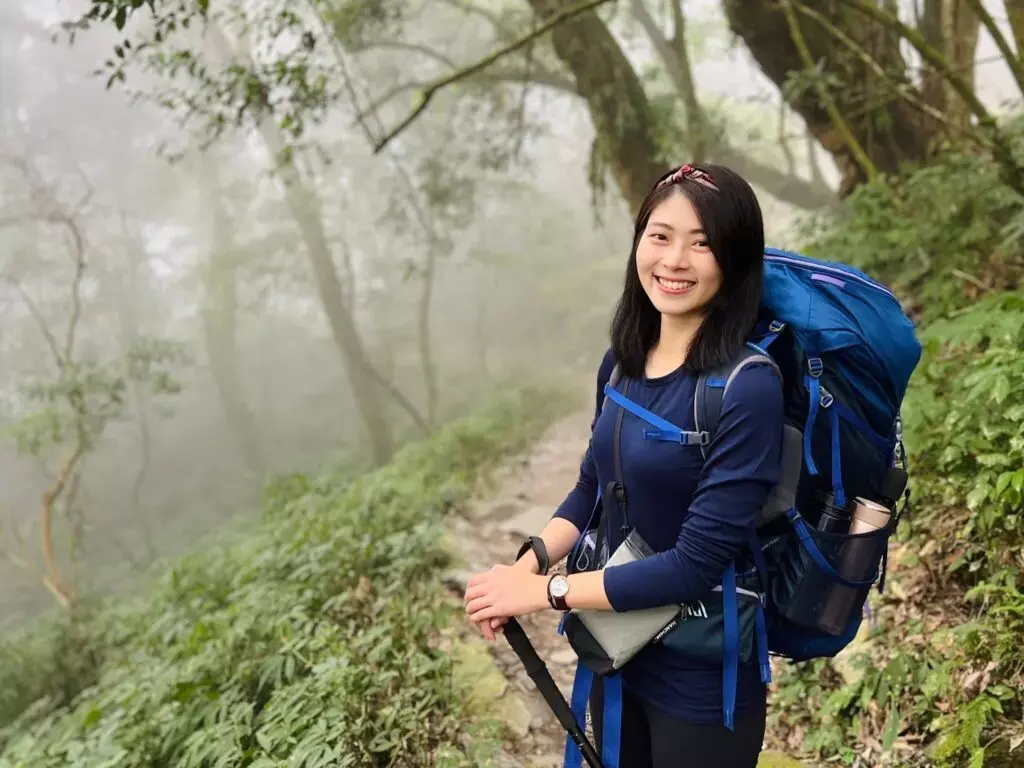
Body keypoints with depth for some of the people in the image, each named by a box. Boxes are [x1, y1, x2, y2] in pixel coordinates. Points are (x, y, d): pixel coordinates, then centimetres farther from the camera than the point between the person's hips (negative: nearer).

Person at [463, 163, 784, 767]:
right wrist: (525, 565, -9)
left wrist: (543, 592, -21)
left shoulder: (747, 389, -25)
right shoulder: (623, 362, -3)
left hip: (701, 678, -6)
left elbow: (696, 563, -26)